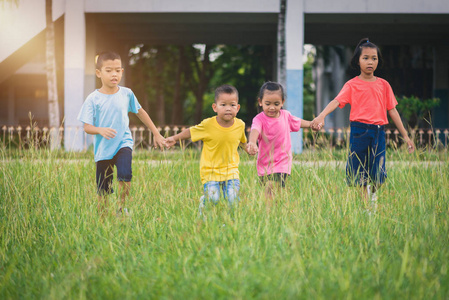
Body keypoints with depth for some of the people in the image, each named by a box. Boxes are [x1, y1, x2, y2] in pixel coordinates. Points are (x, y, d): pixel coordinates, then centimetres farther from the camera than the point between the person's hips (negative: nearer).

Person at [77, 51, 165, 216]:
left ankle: (122, 208, -8)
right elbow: (87, 127, -7)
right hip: (103, 148, 0)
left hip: (123, 142, 1)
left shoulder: (126, 94, 1)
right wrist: (101, 130, -28)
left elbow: (140, 112, 17)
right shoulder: (93, 99, -6)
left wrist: (156, 134, 21)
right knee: (103, 190, 2)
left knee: (125, 174, -26)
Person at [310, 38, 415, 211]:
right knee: (358, 173, 0)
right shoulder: (352, 85, 3)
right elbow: (337, 101, -12)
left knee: (377, 174, -2)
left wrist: (405, 136, 12)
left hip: (378, 132, 2)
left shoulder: (383, 85, 12)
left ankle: (374, 207, 19)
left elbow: (392, 111, 14)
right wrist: (322, 115, -32)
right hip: (359, 130, -2)